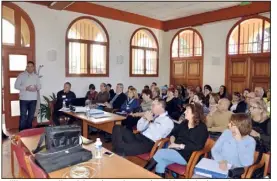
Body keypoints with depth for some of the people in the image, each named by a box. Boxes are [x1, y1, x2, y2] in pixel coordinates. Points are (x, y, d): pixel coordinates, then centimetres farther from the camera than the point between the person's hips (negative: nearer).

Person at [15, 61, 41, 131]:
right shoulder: (21, 75, -2)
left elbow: (39, 86, 13)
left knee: (31, 116, 11)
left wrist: (36, 88, -11)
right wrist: (26, 88, -18)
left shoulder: (36, 76, 8)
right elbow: (16, 86, -5)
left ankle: (29, 130, 24)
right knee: (23, 116, -3)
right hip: (24, 99, -4)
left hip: (33, 99, 4)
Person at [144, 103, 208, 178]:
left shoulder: (202, 128, -8)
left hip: (186, 156, -6)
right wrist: (172, 143, -2)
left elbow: (198, 146, -19)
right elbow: (173, 133, 20)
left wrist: (179, 146, -20)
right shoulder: (184, 123, 12)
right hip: (175, 151, 6)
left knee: (160, 152, -21)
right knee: (160, 162, -22)